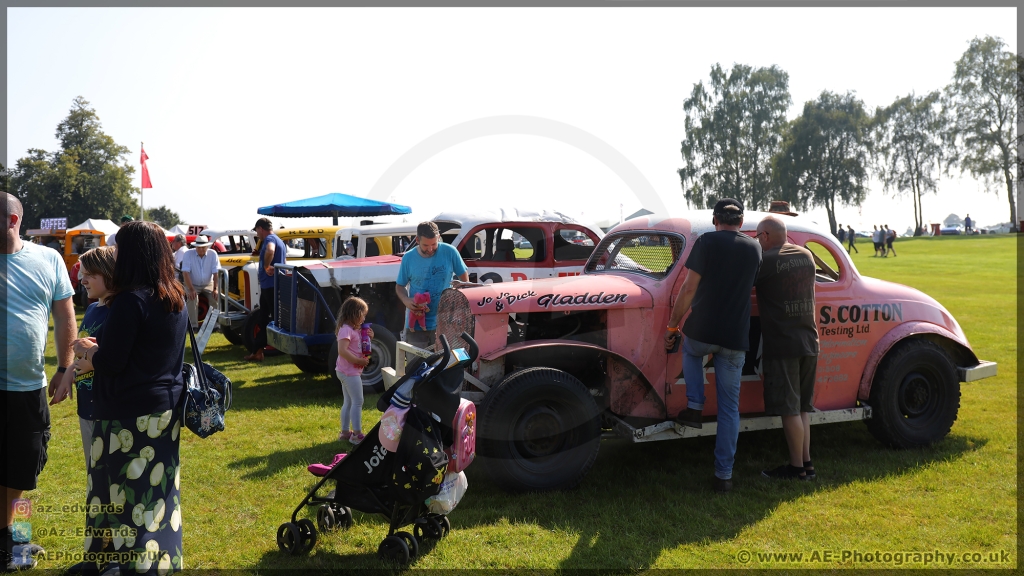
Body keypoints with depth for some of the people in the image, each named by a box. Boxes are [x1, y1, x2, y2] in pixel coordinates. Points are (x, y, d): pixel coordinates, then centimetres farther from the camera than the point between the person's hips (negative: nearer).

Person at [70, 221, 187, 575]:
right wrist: (98, 350, 11)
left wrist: (89, 360, 3)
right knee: (157, 491, 17)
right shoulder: (176, 298, 6)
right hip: (166, 409, 8)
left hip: (130, 415, -8)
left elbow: (111, 362, -18)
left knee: (125, 494, 5)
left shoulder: (131, 299, -20)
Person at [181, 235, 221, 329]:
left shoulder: (213, 254, -10)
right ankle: (194, 325, -22)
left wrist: (215, 289, -23)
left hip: (208, 284, 2)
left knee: (216, 297, -22)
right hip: (192, 284, -2)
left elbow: (216, 273, -12)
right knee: (192, 298, -28)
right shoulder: (188, 254, -14)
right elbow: (185, 273, -19)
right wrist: (191, 289, -28)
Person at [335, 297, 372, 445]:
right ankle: (357, 434, -3)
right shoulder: (346, 329, -19)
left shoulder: (354, 330, 12)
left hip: (352, 371, 11)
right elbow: (342, 351, -29)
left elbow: (359, 348, 21)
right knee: (358, 402, -7)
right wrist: (359, 361, -24)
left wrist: (368, 338, 5)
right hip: (349, 372, -10)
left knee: (348, 402, 15)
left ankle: (345, 432, 23)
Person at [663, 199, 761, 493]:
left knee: (691, 349, 34)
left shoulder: (706, 242, -3)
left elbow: (689, 288, -8)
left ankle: (694, 407, 18)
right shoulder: (754, 248, 9)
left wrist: (672, 325, -1)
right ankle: (724, 474, 11)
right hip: (735, 339, 2)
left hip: (702, 332, -2)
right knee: (729, 406, 10)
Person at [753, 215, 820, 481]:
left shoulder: (765, 260, -13)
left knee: (790, 409, 1)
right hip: (809, 341, 7)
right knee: (802, 406, 15)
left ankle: (797, 466, 7)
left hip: (781, 344, -7)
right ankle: (806, 462, 20)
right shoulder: (807, 256, 9)